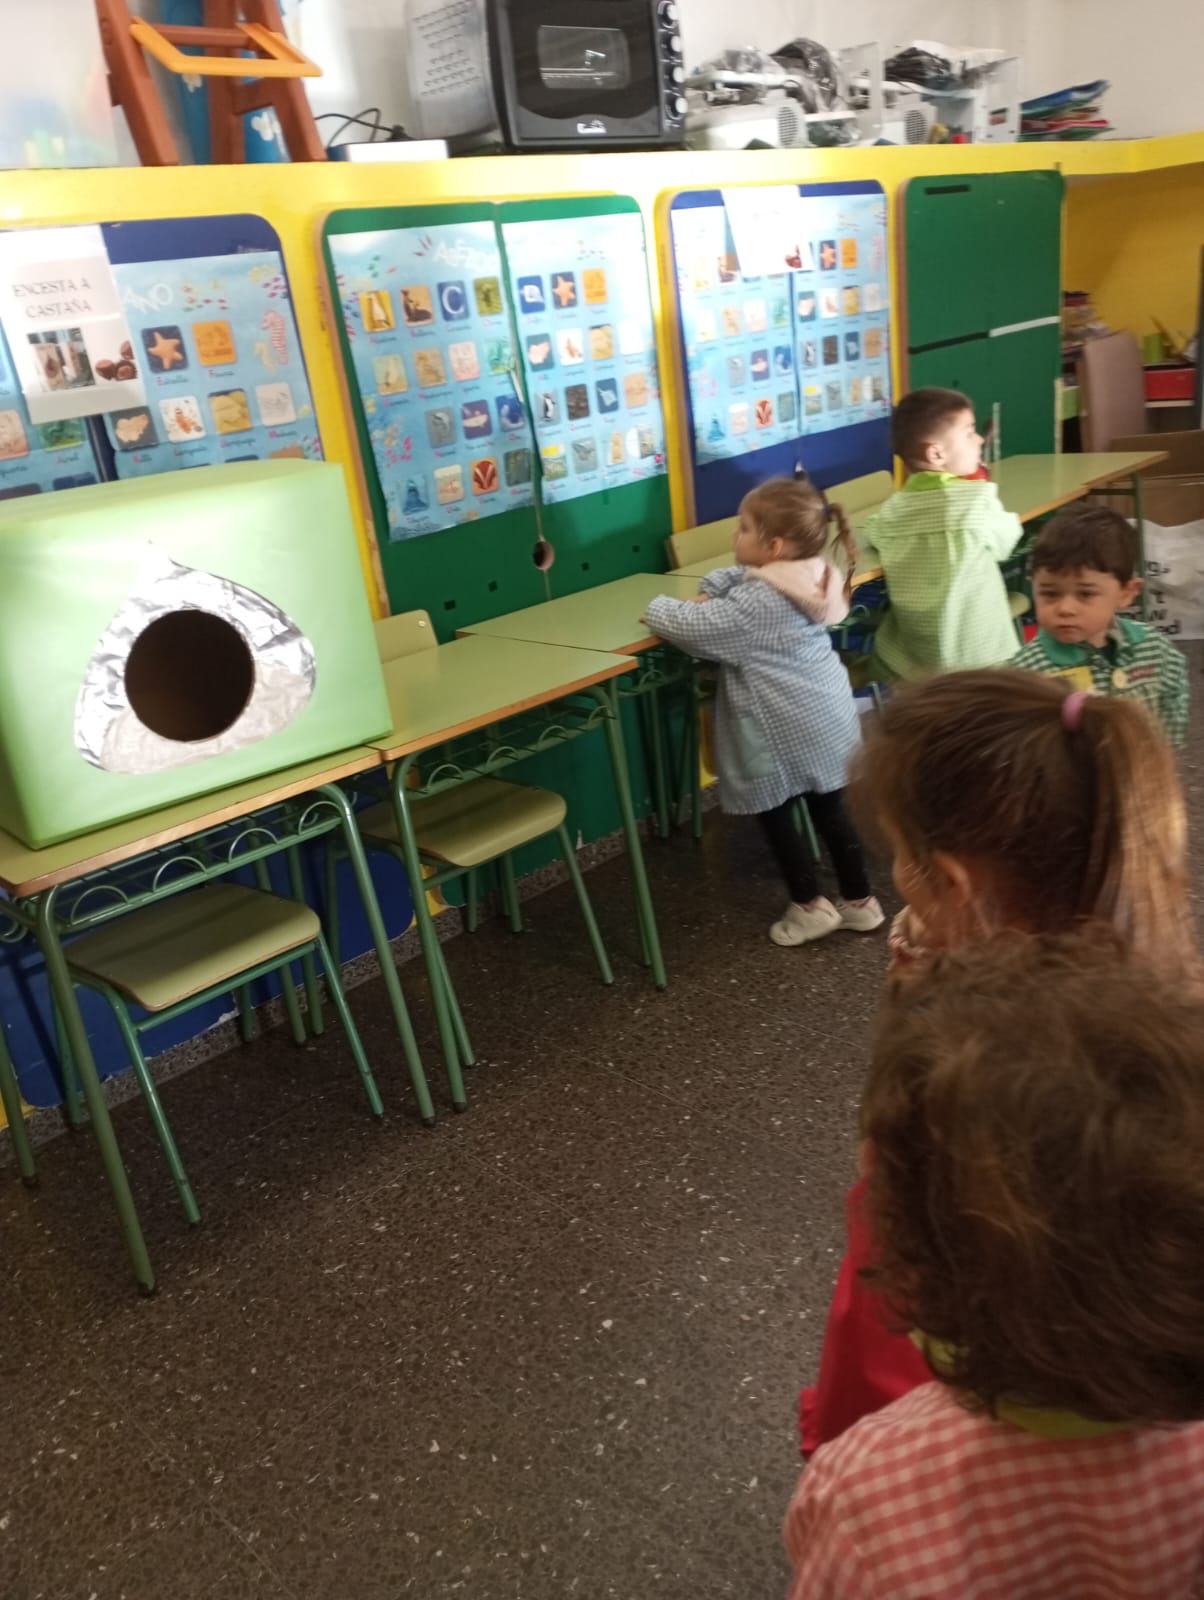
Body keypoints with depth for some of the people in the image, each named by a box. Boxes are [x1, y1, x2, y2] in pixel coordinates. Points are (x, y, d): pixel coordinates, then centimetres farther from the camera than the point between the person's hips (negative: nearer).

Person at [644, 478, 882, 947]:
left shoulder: (757, 603, -24)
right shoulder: (808, 577, 5)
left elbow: (692, 626, -27)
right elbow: (733, 577, 18)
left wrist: (657, 608, -8)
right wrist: (708, 593, 0)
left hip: (787, 729, -9)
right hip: (824, 718, 9)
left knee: (776, 817, 9)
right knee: (830, 810, 18)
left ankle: (809, 907, 21)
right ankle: (860, 901, 28)